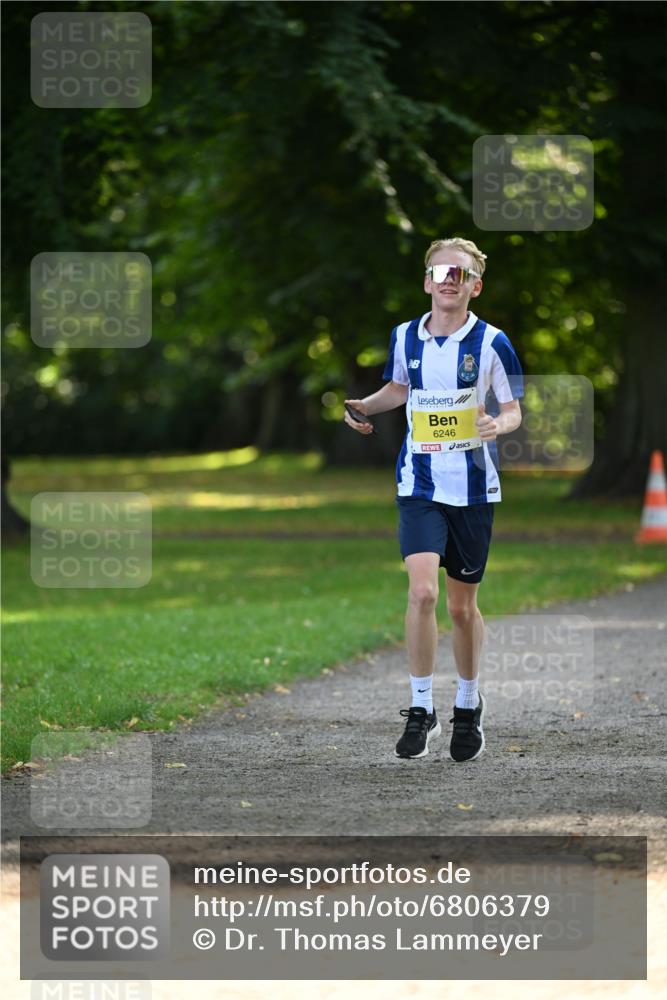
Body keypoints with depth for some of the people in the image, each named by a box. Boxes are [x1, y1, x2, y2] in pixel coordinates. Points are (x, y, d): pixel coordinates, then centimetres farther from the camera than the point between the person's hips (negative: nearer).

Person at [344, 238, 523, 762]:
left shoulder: (491, 342, -6)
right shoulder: (405, 337, 2)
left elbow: (513, 409, -1)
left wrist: (498, 424, -22)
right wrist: (365, 406, 4)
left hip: (473, 488, -1)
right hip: (420, 485, 1)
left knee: (463, 605, 10)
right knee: (422, 591, -18)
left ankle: (469, 707, 31)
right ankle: (421, 710, -7)